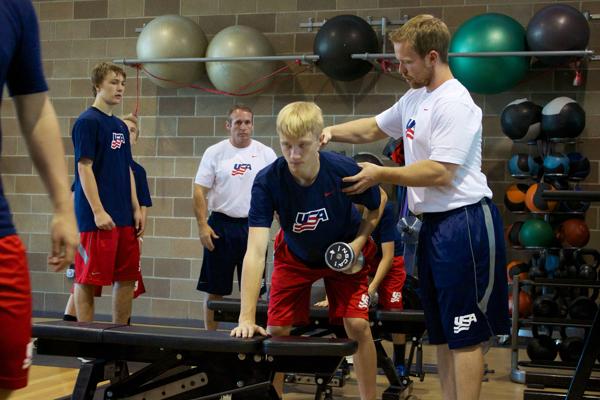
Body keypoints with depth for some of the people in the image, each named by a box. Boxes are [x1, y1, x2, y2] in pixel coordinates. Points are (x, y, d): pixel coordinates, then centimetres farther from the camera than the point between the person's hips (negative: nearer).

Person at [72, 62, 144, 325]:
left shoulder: (120, 126, 17)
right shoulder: (88, 121, -7)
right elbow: (84, 168, -13)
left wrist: (136, 210, 12)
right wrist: (98, 212, -18)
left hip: (124, 217, 8)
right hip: (97, 217, -8)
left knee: (127, 277, 9)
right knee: (88, 279, -2)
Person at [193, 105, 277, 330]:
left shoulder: (266, 154, 4)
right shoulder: (215, 153, 0)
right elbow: (200, 191, -1)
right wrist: (202, 226, -10)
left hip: (254, 227, 1)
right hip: (221, 226, -1)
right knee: (214, 289, 5)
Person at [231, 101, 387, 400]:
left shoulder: (344, 171, -31)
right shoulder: (266, 182, -32)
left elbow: (378, 203, -6)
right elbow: (255, 252, -38)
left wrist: (358, 242, -21)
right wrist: (246, 318, -44)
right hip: (294, 256, 1)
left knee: (358, 325, -12)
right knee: (276, 330, -3)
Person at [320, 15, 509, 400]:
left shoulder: (454, 103, -16)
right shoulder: (414, 99, 15)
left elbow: (440, 173, -22)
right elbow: (373, 128, 29)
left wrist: (381, 174, -13)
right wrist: (331, 132, 13)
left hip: (464, 224, -10)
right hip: (434, 224, 10)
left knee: (465, 336, -5)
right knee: (442, 332, 15)